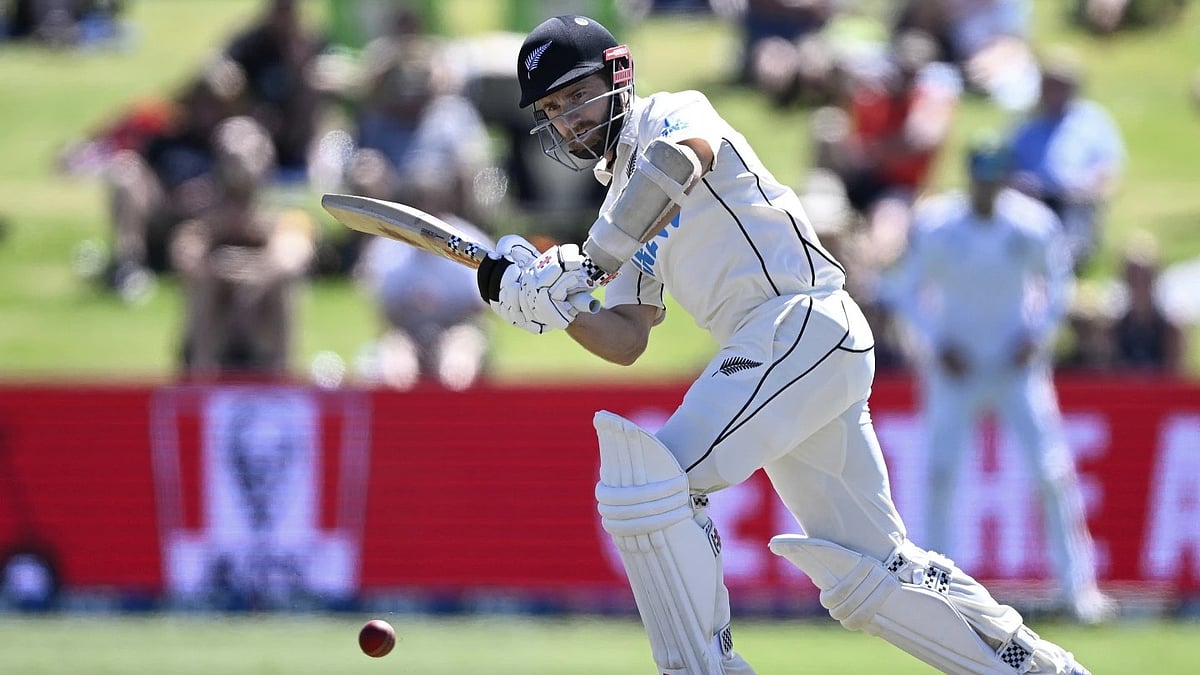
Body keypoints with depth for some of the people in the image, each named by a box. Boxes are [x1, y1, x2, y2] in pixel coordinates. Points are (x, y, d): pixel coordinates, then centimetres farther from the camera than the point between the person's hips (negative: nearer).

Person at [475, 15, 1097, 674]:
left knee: (647, 482, -19)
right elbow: (625, 342, 19)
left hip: (805, 321, -10)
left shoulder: (668, 114, 1)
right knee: (867, 575, 12)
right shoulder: (626, 211, 25)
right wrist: (554, 303, 1)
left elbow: (680, 158, -24)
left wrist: (589, 261, -26)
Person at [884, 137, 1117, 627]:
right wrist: (937, 341, -10)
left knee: (1053, 472, -7)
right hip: (956, 366, 0)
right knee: (940, 473, -4)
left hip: (1018, 364, 0)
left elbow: (1058, 282, 7)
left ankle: (1078, 584, 1)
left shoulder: (1034, 224, -9)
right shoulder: (935, 226, -10)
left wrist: (1038, 334, -7)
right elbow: (906, 291, 2)